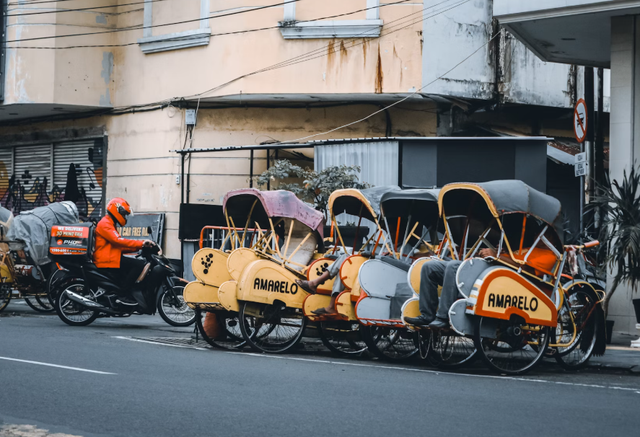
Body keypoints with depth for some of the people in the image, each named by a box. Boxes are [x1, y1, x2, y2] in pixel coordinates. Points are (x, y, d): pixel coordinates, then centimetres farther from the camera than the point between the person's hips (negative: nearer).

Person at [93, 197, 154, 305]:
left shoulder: (110, 224, 27)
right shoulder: (105, 224, -8)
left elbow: (119, 247, 22)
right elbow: (118, 241, -22)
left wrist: (139, 247, 10)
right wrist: (141, 244, -24)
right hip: (108, 261, -11)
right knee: (140, 264, -19)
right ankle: (122, 295, -22)